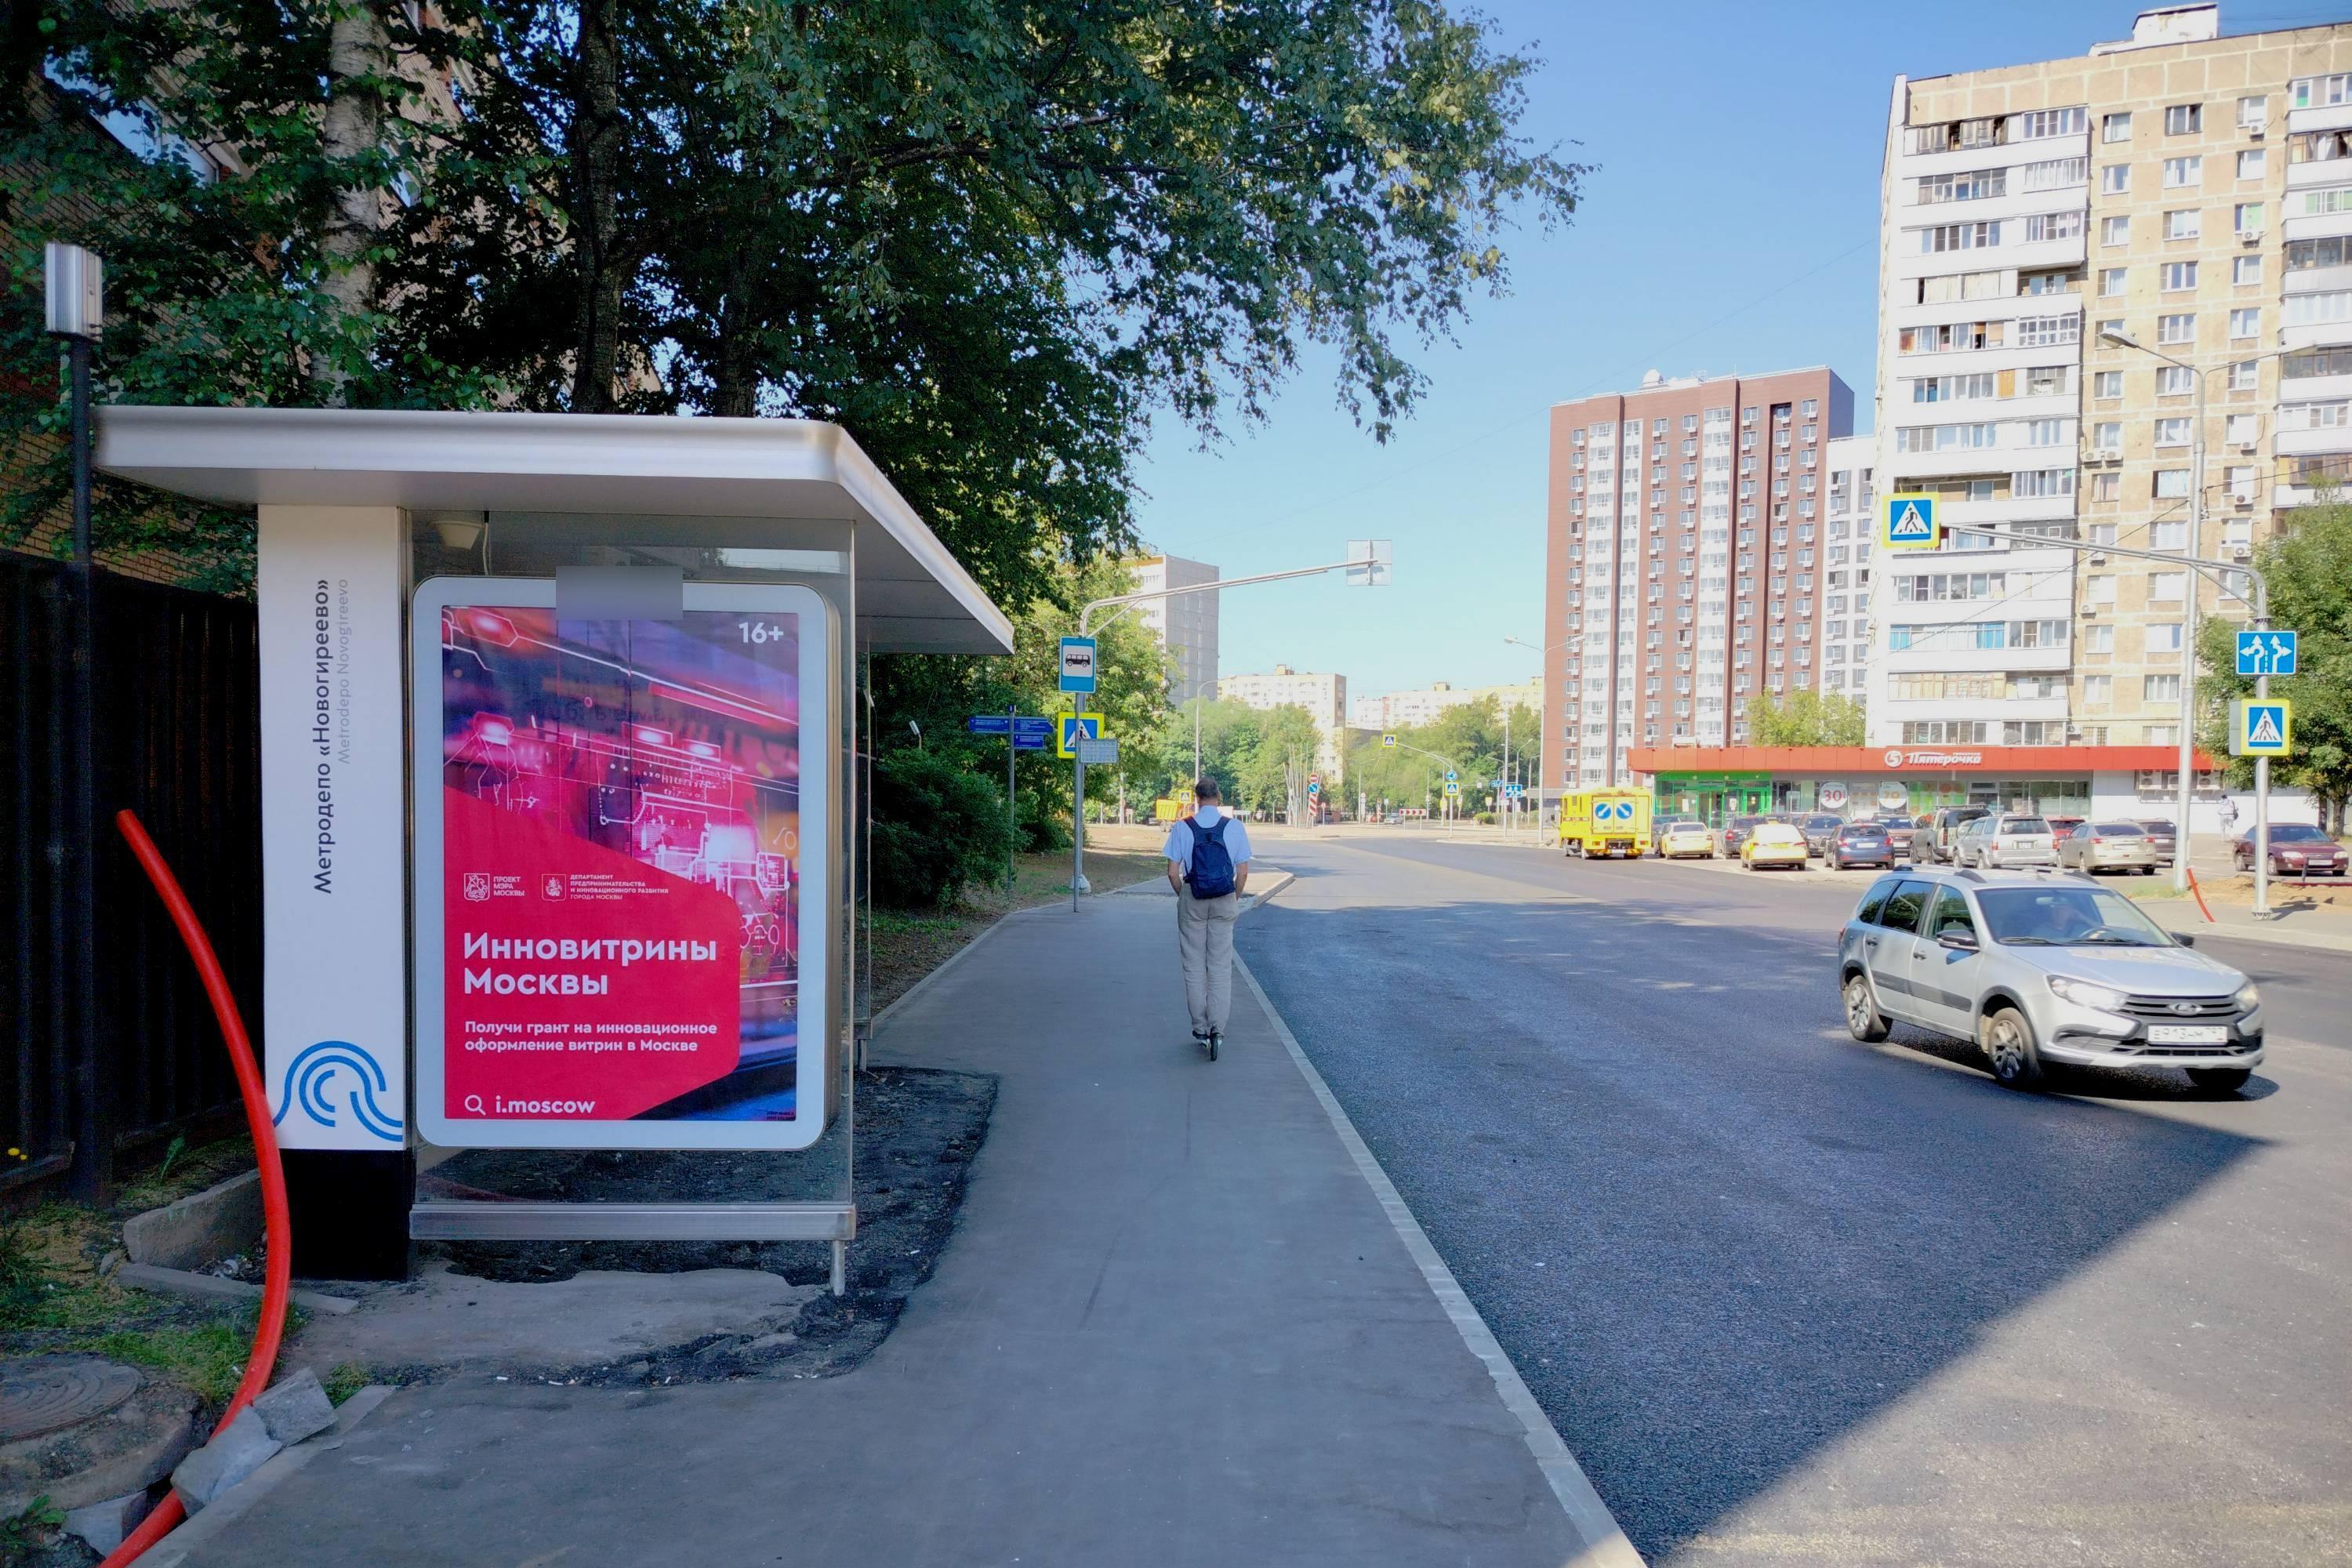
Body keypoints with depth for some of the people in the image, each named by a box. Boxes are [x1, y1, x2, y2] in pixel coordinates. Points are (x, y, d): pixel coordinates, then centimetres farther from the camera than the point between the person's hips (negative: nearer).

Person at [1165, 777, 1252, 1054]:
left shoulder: (1182, 827, -5)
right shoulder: (1234, 826, -4)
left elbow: (1173, 871, -5)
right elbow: (1243, 871, -2)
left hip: (1192, 900, 0)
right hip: (1225, 901, 0)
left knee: (1194, 967, 10)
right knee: (1221, 967, 6)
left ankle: (1200, 1029, 13)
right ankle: (1217, 1029, -2)